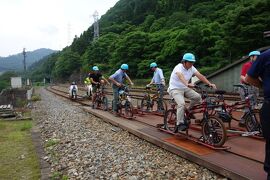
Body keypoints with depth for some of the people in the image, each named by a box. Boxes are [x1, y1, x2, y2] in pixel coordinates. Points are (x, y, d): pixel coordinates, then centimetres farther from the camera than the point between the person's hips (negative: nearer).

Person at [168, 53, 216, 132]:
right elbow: (181, 76, -42)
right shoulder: (179, 67, -21)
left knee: (198, 97, -14)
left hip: (185, 88, 7)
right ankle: (180, 124, -19)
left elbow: (200, 76, -10)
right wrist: (187, 84, -60)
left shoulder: (192, 68, -1)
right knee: (181, 103, -28)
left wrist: (209, 83, -24)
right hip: (175, 89, -6)